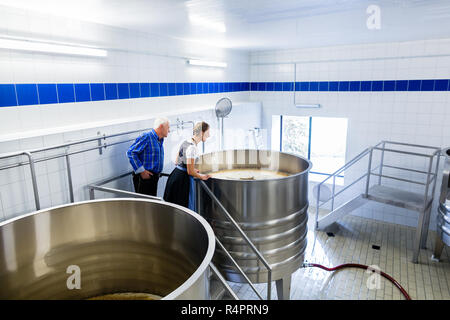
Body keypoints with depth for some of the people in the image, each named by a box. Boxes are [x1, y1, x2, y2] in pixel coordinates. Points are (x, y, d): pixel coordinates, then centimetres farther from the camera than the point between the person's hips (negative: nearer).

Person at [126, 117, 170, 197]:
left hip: (153, 177, 9)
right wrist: (141, 171, -18)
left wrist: (158, 173, 15)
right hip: (144, 178, -9)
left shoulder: (160, 140, 16)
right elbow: (130, 152, -17)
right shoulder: (146, 137, -11)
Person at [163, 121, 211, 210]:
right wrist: (202, 176, -2)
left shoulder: (185, 142, 8)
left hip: (175, 174, 9)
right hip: (184, 179, -9)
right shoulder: (192, 147, -20)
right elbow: (190, 172, -19)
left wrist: (193, 169, 20)